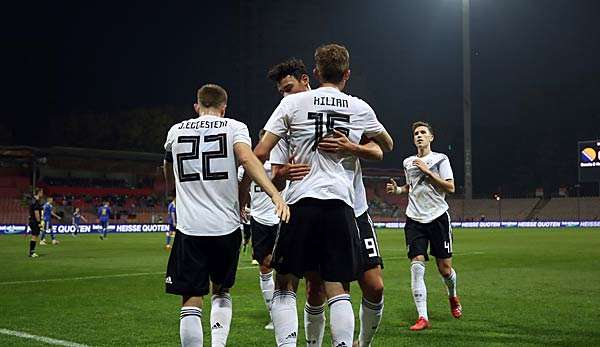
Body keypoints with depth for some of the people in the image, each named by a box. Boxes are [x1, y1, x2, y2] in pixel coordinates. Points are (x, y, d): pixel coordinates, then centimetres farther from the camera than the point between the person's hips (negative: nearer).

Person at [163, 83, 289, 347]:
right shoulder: (234, 127, 4)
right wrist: (275, 194, -26)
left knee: (191, 301, 3)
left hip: (189, 227, 0)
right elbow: (247, 159, -17)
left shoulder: (176, 131, 11)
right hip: (226, 226, 0)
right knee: (221, 291, 21)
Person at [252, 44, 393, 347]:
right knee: (339, 290, 4)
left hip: (301, 201, -1)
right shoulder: (360, 109, 11)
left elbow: (260, 153, 1)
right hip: (341, 204, 1)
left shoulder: (293, 102, 5)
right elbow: (387, 145, 30)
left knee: (285, 287, 9)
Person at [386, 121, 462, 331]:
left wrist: (428, 171, -13)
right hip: (415, 219, 3)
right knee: (416, 266, -12)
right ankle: (423, 317, -12)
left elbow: (450, 188, -8)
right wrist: (397, 190, 9)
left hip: (438, 217, -2)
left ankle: (453, 297, 36)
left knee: (444, 268, 2)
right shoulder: (408, 163, 13)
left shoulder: (440, 159, 1)